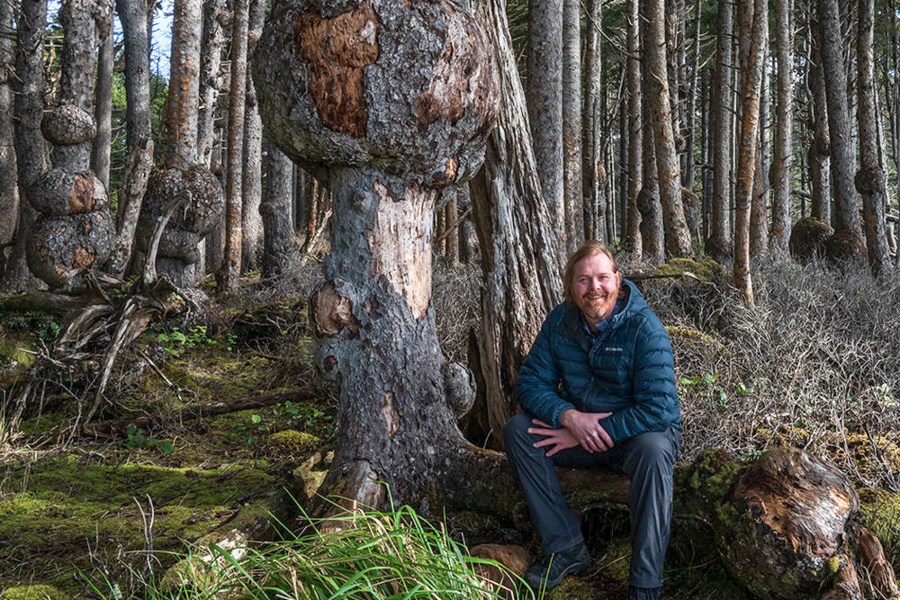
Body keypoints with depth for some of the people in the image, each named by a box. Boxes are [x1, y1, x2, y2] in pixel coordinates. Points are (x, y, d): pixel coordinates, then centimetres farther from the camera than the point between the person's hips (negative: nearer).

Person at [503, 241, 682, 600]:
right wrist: (568, 417, -24)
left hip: (640, 432, -5)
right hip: (579, 426, 5)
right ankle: (566, 549, -13)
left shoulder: (644, 327, -22)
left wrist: (585, 434, -24)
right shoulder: (560, 322, -6)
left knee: (653, 450, -38)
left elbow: (659, 409, -27)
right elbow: (530, 382, -3)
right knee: (517, 430, -15)